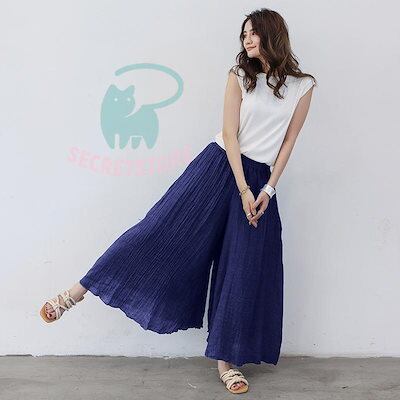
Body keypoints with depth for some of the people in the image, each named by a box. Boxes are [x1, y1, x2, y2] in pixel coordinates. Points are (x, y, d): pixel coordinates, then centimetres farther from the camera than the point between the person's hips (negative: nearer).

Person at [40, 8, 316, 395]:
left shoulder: (302, 86, 3)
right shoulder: (239, 75, 0)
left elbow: (288, 142, 4)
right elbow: (230, 133, -6)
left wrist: (268, 190, -4)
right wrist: (243, 190, -13)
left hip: (259, 179, 2)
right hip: (219, 165, -1)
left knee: (245, 271, 2)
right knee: (162, 230, -8)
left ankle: (226, 361, 13)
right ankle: (76, 293, 1)